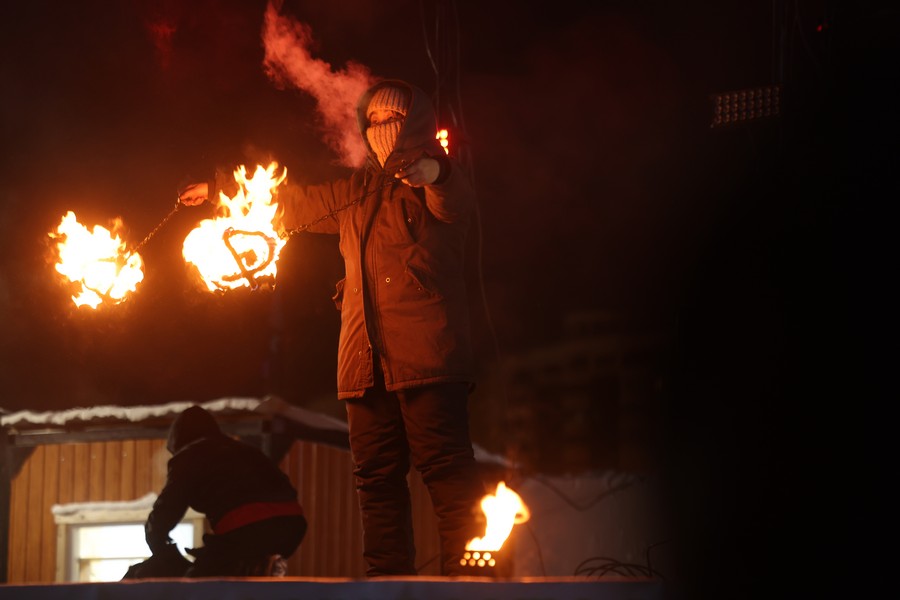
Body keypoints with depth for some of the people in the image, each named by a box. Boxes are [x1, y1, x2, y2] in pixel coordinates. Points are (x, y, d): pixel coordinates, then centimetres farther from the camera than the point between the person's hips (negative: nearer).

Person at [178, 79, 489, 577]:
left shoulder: (436, 182, 6)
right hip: (367, 360, 7)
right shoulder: (358, 192, 25)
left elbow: (456, 203, -18)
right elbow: (297, 204, 39)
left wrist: (433, 171, -42)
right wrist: (220, 188, 45)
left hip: (425, 355, -7)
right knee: (377, 477, 1)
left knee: (447, 469, -14)